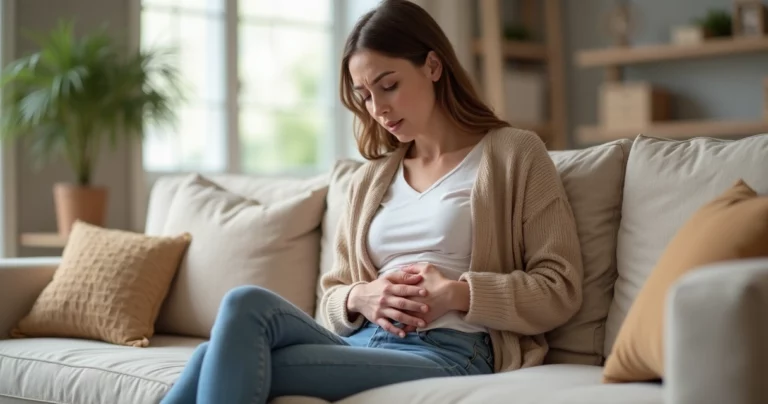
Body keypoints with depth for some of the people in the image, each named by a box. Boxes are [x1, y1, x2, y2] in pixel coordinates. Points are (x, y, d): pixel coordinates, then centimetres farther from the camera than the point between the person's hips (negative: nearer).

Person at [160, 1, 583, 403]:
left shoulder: (512, 154, 9)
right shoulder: (369, 179, 24)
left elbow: (560, 288, 1)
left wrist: (458, 295, -13)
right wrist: (360, 297, -3)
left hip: (448, 355, -5)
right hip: (361, 345, 5)